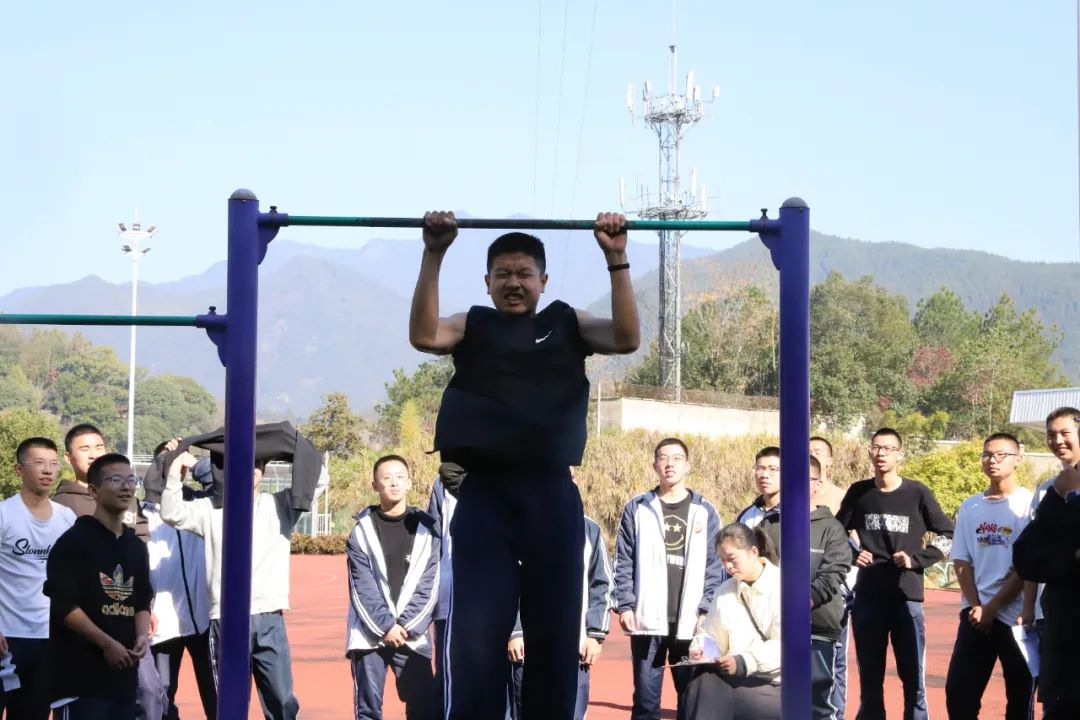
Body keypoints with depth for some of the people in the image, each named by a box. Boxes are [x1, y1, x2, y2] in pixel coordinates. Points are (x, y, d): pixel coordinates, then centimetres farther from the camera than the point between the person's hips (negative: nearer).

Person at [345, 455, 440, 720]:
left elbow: (429, 586, 0)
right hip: (370, 634, -1)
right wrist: (385, 627, -13)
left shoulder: (426, 528, 5)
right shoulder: (362, 530, 3)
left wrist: (406, 626, -10)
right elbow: (362, 587, -4)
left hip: (412, 635, 1)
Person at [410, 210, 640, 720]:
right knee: (475, 643, -4)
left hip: (551, 494, 1)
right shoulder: (472, 326, 13)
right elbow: (423, 336, -6)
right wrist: (433, 256, -14)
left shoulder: (567, 324, 15)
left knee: (554, 637, 7)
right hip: (484, 493, -1)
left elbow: (627, 338, -1)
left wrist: (616, 261, -8)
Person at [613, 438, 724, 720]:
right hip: (647, 621, 0)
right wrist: (624, 605, -5)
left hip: (690, 623, 0)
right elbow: (624, 563, 5)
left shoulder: (705, 512, 7)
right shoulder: (637, 509, 7)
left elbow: (715, 567, 4)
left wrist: (706, 610, -5)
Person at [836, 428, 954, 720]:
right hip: (867, 597, 2)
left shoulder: (917, 493, -2)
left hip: (907, 596, -2)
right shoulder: (858, 493, 4)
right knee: (870, 677, 9)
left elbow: (948, 535, 3)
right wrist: (851, 556, -4)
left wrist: (917, 559, -8)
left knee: (913, 676, 2)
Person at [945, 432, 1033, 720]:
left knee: (1020, 696, 3)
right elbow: (961, 561, 9)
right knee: (958, 691, 3)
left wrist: (993, 607, -11)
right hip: (975, 614, 4)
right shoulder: (969, 507, 10)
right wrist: (976, 607, -5)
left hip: (1014, 614, -4)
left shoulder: (1028, 504, -4)